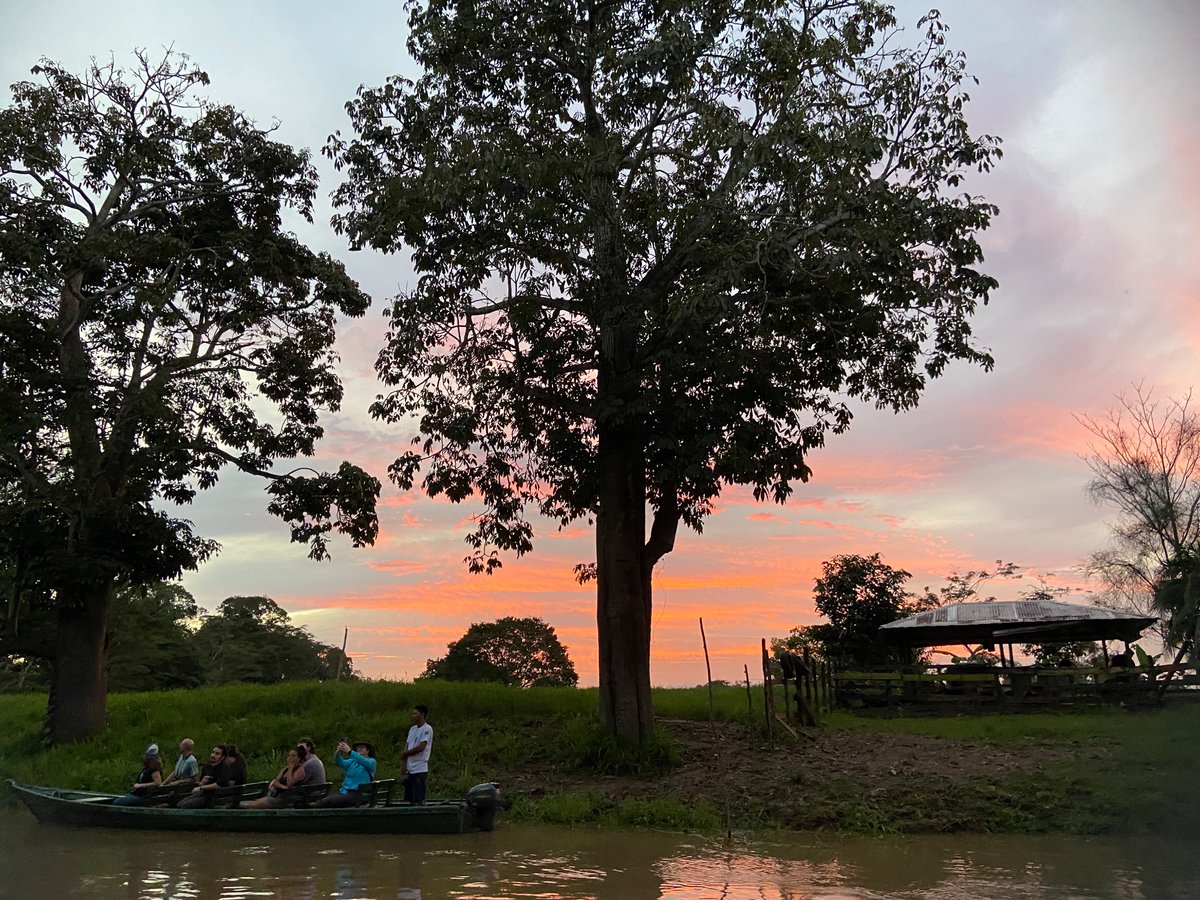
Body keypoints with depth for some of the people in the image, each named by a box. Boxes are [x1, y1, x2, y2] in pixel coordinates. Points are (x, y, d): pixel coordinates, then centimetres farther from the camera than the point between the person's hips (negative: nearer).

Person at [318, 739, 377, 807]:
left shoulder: (372, 761, 5)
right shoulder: (352, 761, 21)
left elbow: (364, 762, -18)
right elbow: (340, 763, 1)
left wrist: (349, 751, -30)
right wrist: (338, 752, -20)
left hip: (359, 793, -5)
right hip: (344, 790, 5)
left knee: (334, 801, -30)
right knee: (323, 802, -22)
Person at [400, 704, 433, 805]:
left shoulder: (427, 729, -8)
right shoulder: (412, 729, 16)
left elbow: (421, 747, -16)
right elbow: (407, 746, 12)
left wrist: (405, 754, -4)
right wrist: (405, 766, 0)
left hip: (420, 769, -8)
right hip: (410, 769, 8)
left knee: (419, 799, -9)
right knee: (408, 798, 10)